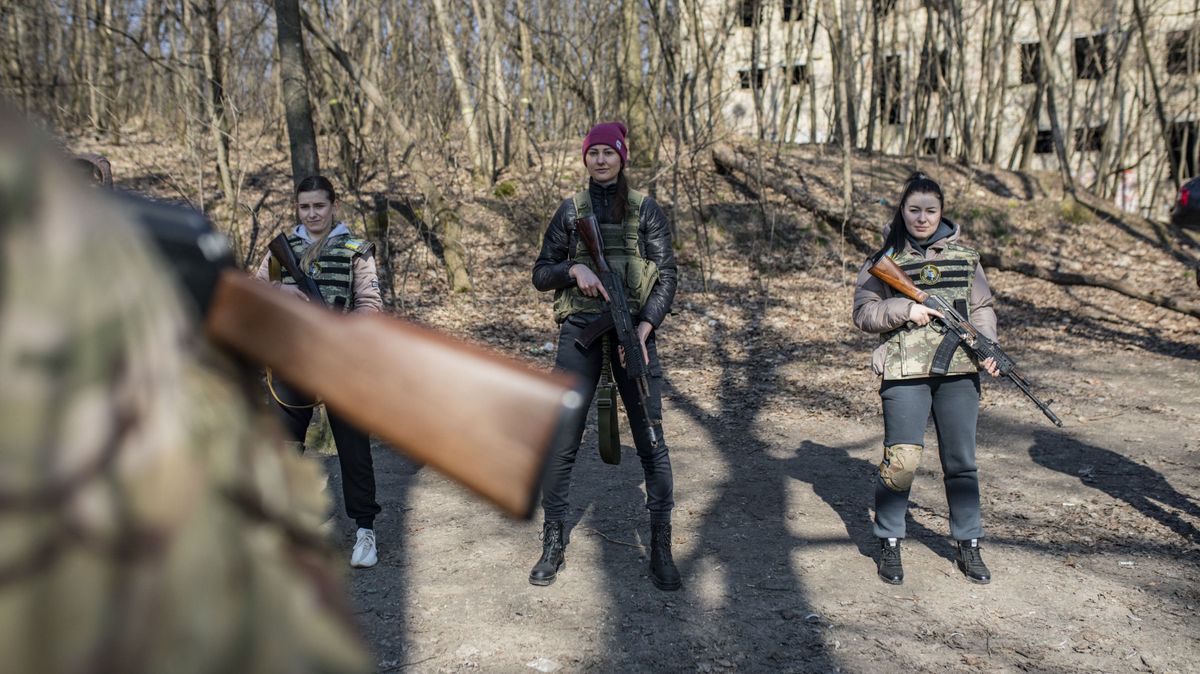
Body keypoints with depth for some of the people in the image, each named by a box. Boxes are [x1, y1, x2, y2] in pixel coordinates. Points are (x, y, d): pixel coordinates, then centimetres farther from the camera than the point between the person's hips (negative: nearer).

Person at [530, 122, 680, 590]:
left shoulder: (646, 210, 6)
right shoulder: (570, 211, 10)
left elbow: (666, 275, 1)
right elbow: (541, 274, 10)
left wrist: (643, 330, -12)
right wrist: (575, 269, -10)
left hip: (633, 332, -1)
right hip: (580, 332, 1)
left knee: (651, 440, -3)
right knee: (562, 441, 0)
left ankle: (661, 547, 8)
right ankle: (553, 544, 13)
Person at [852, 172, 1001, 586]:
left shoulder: (964, 255, 10)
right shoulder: (885, 259, 3)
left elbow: (982, 308, 13)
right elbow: (863, 312, 0)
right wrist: (905, 309, -15)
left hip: (959, 372, 3)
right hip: (905, 373, -3)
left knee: (961, 461, 9)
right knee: (901, 460, -6)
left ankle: (968, 546, 23)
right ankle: (889, 544, 12)